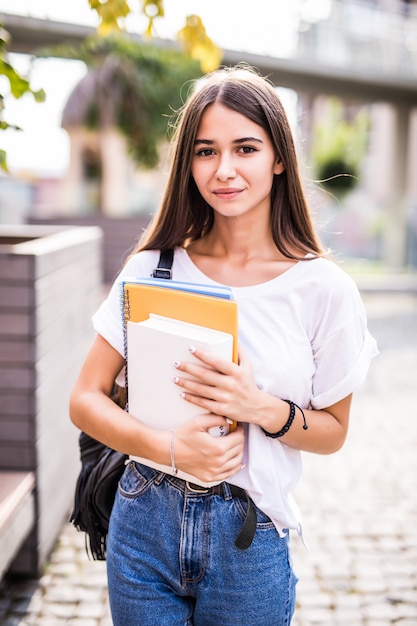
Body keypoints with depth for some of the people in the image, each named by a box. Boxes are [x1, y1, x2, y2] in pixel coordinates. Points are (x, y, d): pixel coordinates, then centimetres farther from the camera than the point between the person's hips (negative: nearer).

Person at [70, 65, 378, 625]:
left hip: (248, 538, -1)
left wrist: (261, 407, -19)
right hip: (145, 522, 1)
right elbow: (85, 399, -3)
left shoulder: (323, 288, -8)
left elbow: (333, 431, 1)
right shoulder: (153, 267, -4)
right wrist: (170, 448, -20)